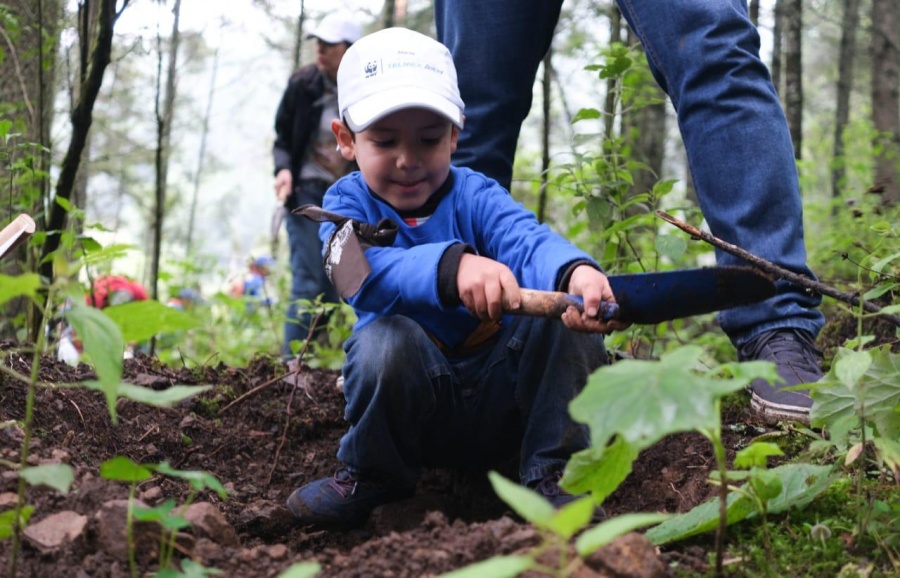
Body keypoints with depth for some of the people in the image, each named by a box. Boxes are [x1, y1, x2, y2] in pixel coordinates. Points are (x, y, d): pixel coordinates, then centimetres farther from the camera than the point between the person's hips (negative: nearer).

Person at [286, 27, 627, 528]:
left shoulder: (475, 195, 0)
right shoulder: (348, 203, -3)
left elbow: (528, 240, -23)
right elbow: (366, 272, -27)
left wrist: (576, 272, -49)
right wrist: (451, 266, -49)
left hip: (501, 394, 1)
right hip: (409, 402, -1)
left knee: (562, 319, -23)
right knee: (386, 339, -32)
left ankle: (553, 473, -11)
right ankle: (369, 477, -7)